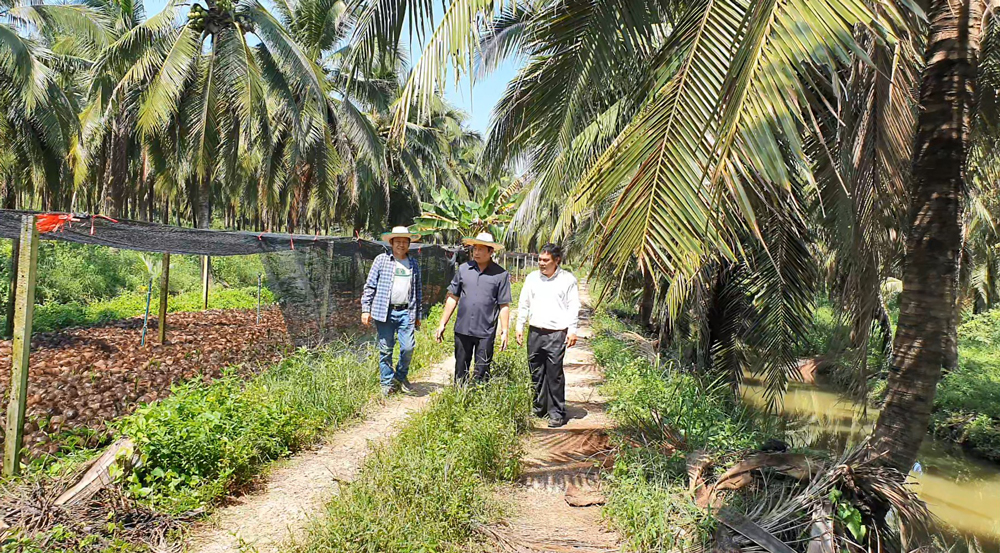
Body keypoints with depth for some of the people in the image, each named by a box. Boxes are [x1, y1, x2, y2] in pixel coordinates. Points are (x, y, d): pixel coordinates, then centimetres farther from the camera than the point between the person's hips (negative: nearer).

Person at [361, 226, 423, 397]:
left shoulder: (414, 264, 13)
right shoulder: (382, 260, 3)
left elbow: (418, 290, 19)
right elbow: (370, 286, 2)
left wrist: (418, 314, 18)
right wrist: (365, 309, -3)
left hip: (406, 312, 2)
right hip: (385, 312, -2)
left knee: (408, 347, -4)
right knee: (386, 349, 4)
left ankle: (401, 376, 21)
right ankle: (387, 382, 19)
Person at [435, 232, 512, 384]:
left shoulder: (501, 274, -3)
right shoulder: (463, 269, 5)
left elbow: (504, 306, 0)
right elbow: (452, 297, 9)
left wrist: (504, 331, -4)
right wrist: (443, 323, 7)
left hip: (486, 332, -3)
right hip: (462, 329, 3)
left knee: (481, 374, 5)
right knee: (460, 371, 13)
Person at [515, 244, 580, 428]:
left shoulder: (568, 279, 0)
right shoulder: (532, 277, 10)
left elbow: (573, 307, 1)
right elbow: (523, 304, 15)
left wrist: (572, 330, -5)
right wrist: (520, 326, 11)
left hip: (556, 334, -4)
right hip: (535, 332, 4)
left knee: (555, 374, -5)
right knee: (536, 373, 9)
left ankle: (557, 413, 4)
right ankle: (538, 408, 22)